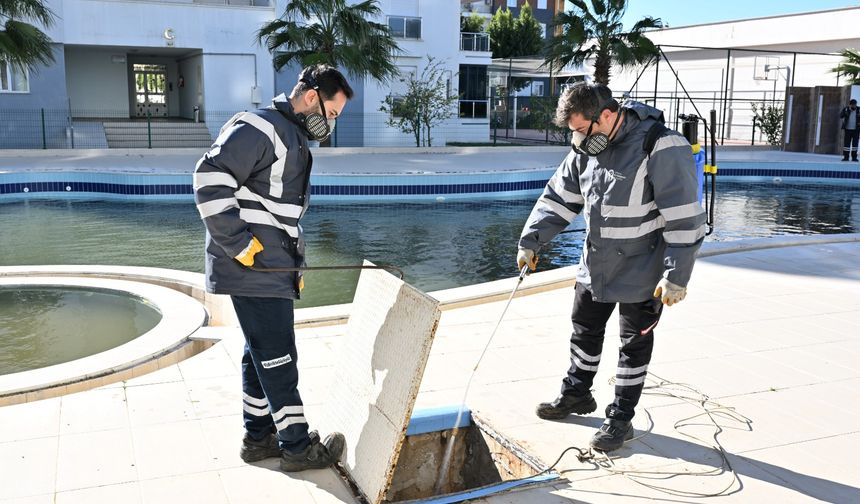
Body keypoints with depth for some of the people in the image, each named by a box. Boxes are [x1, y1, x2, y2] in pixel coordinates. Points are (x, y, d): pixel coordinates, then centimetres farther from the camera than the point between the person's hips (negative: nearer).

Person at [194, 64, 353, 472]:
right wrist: (240, 243, -21)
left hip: (274, 269, 10)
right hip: (254, 269, -10)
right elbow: (210, 179, -22)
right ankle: (297, 445, 9)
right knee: (278, 358, -2)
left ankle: (259, 436, 28)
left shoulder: (295, 141, 19)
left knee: (261, 355, 16)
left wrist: (296, 264, 20)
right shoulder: (259, 128, -13)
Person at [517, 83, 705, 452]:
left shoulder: (662, 149, -24)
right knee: (584, 329, 20)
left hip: (641, 273, -7)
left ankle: (620, 418, 22)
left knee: (635, 344, 9)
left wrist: (676, 276, -22)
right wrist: (531, 241, 1)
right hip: (595, 266, 7)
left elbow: (684, 218, -23)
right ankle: (576, 395, 40)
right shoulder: (587, 149, -1)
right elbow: (558, 197, 8)